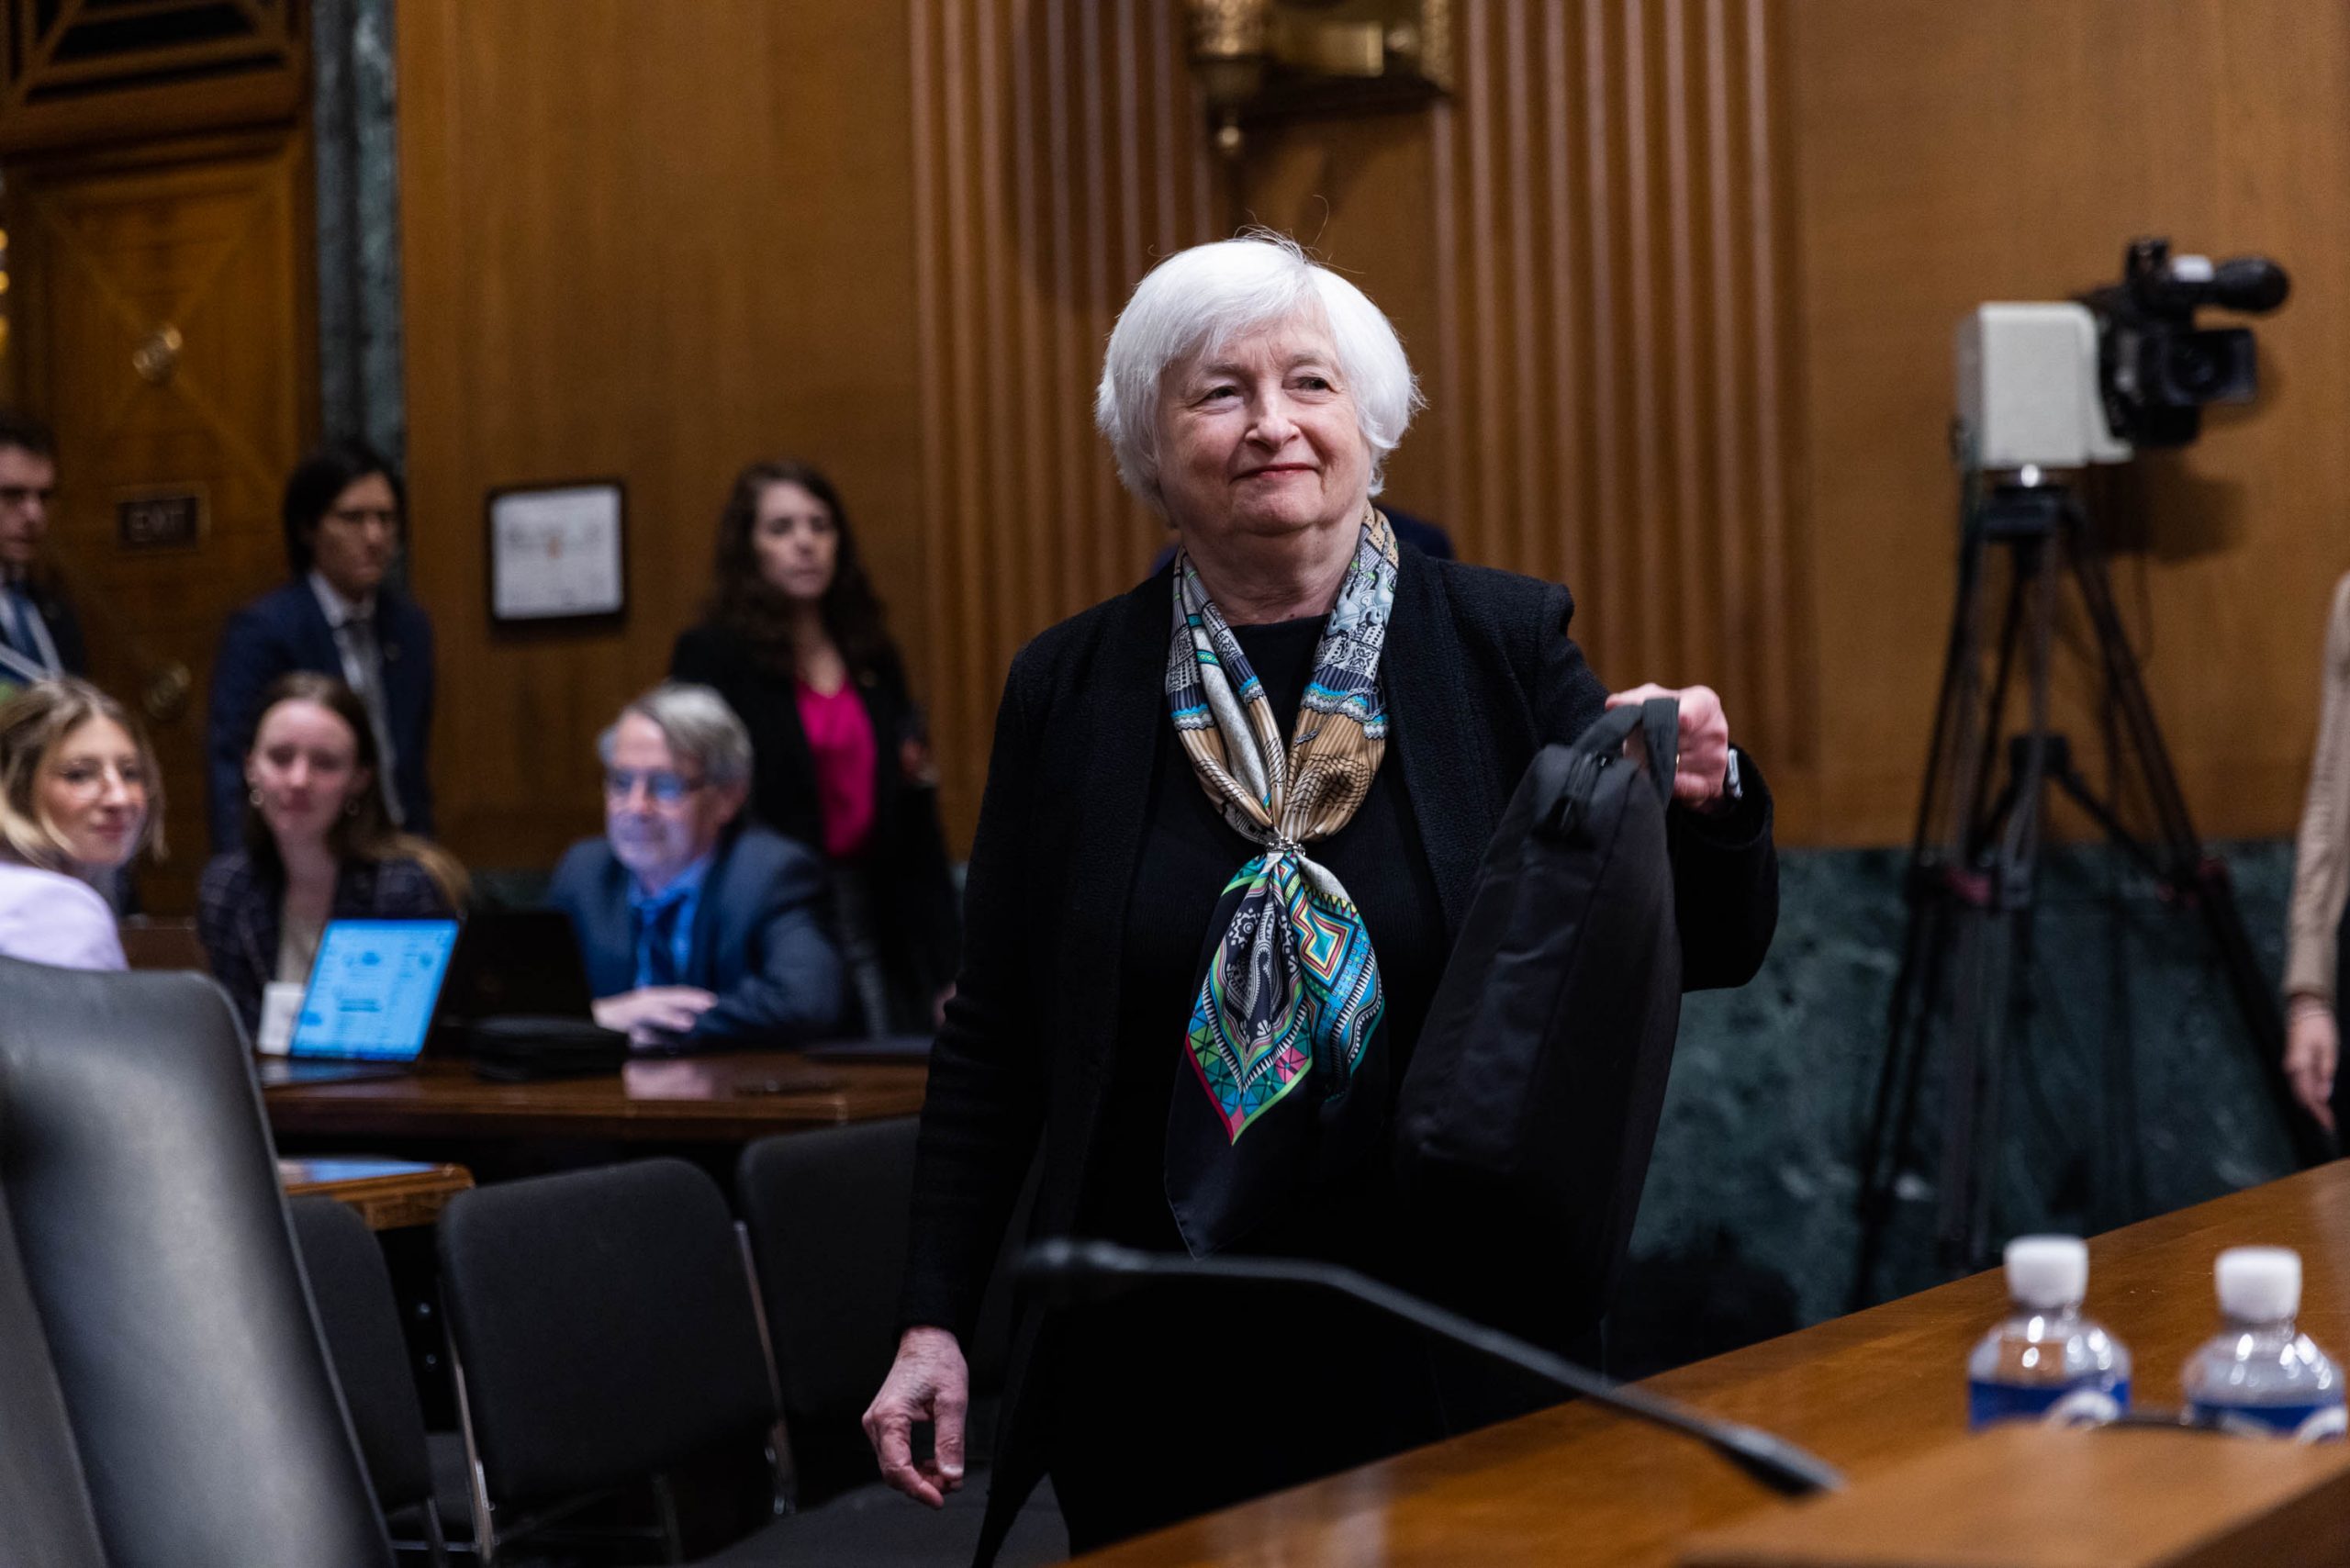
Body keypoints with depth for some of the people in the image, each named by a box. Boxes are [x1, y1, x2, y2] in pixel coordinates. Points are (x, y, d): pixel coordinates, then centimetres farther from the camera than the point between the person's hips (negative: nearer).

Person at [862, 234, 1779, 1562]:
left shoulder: (1504, 645, 0)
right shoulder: (1070, 690, 2)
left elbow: (1714, 954, 1)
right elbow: (991, 1042, 7)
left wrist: (1709, 803, -19)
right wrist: (933, 1324, 3)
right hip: (1162, 1378, 1)